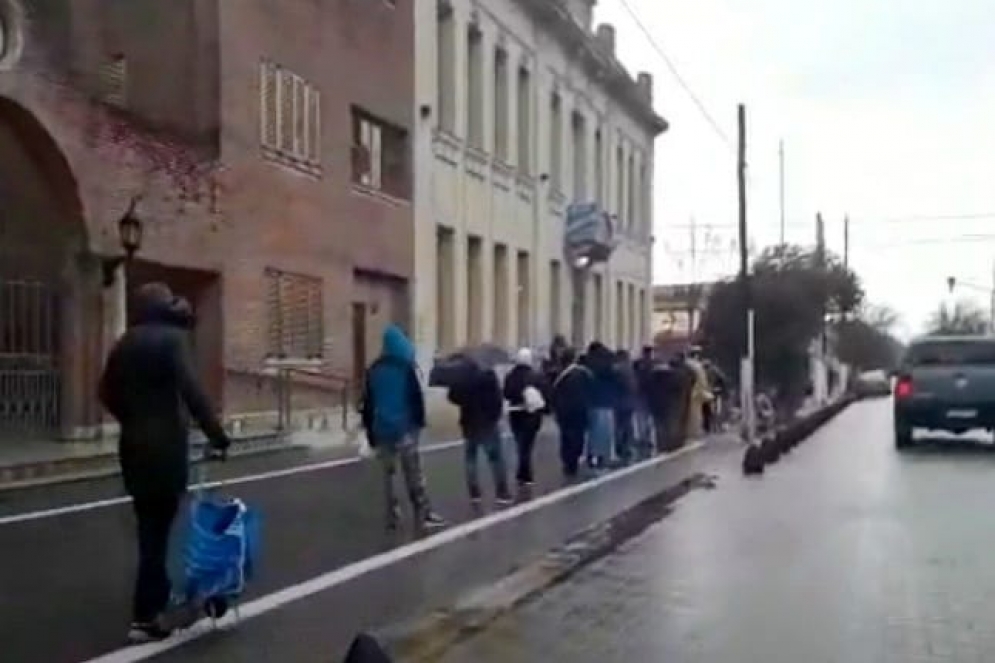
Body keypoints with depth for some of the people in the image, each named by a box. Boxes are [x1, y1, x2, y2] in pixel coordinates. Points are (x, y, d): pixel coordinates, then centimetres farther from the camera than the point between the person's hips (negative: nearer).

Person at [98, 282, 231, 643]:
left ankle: (157, 597, 31)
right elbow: (190, 390, -20)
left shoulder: (125, 343, 13)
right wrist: (216, 434, -19)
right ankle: (145, 618, 0)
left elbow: (108, 393, 17)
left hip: (134, 445, 8)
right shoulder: (170, 337, -10)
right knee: (156, 531, -3)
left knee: (150, 527, 18)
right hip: (165, 446, -7)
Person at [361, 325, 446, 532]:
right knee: (414, 473, -4)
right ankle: (423, 514, -5)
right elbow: (416, 397, -9)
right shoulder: (405, 366, -6)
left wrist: (370, 430, 16)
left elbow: (367, 402, 12)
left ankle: (393, 517, 10)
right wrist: (419, 421, 1)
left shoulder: (373, 370, 10)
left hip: (381, 429, 5)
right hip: (404, 427, -5)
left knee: (388, 475, 9)